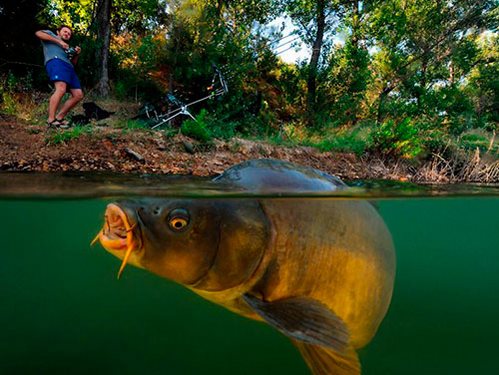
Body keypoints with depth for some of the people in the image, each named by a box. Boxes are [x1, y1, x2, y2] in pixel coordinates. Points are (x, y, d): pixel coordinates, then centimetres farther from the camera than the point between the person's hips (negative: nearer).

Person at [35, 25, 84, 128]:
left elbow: (73, 63, 32)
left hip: (69, 67, 8)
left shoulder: (67, 48, 41)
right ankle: (51, 120, -35)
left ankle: (59, 118, 1)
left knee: (78, 95, -4)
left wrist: (76, 54, 14)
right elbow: (38, 33, 5)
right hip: (56, 61, -8)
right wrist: (59, 41, 2)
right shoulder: (51, 34, 27)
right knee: (61, 89, -31)